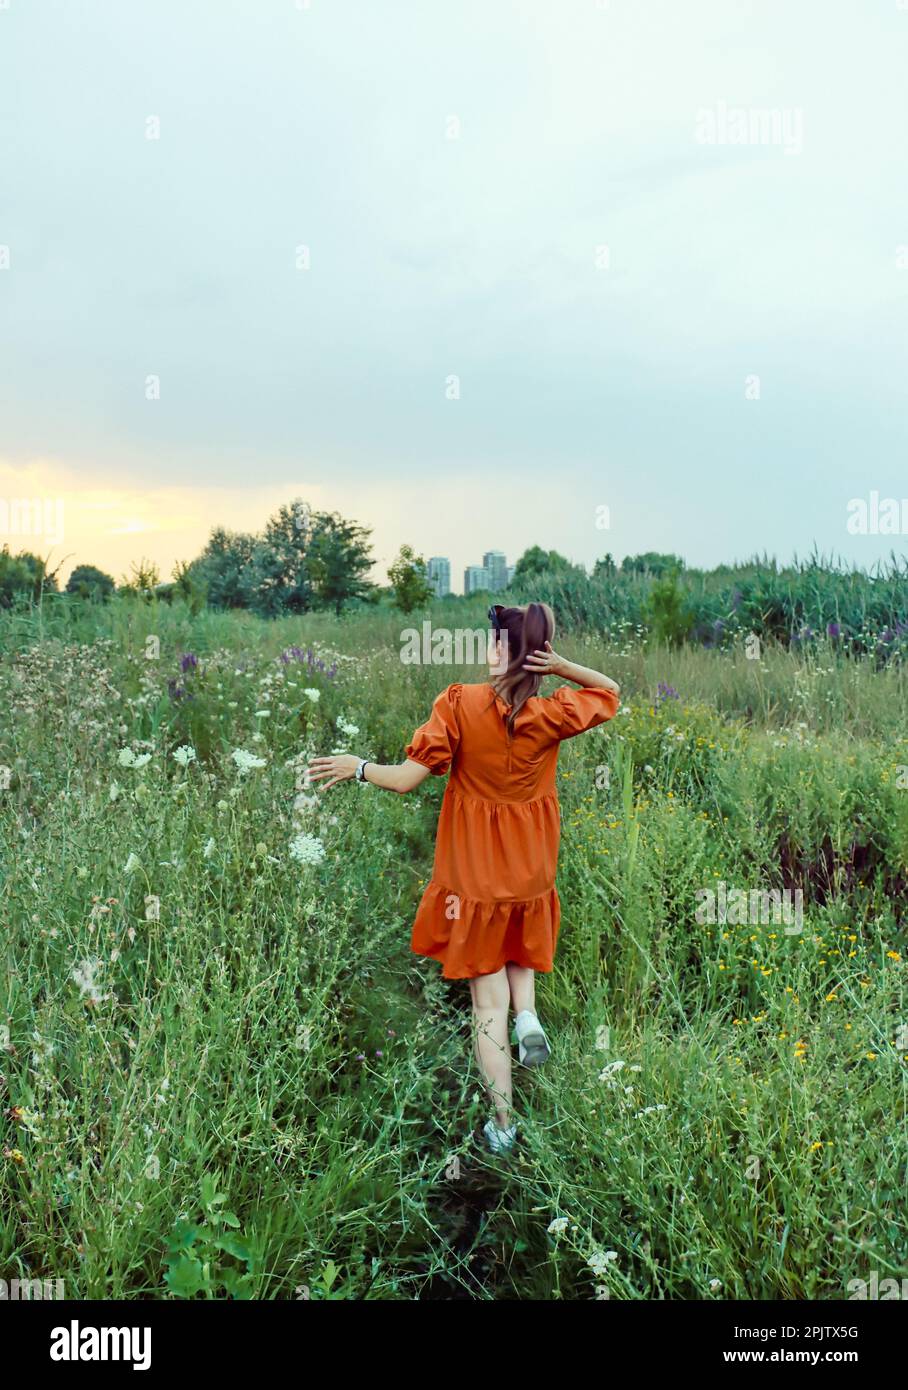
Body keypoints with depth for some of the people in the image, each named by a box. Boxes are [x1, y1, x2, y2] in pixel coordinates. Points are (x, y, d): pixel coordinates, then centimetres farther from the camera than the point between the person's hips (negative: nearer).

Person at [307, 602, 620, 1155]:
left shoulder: (460, 704, -18)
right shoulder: (552, 714, -13)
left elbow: (408, 777, -18)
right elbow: (611, 691, 5)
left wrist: (357, 767, -2)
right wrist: (559, 666, -11)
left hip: (473, 873, -1)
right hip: (531, 872, 2)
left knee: (488, 998, 10)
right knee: (520, 950, 34)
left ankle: (504, 1125, 17)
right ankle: (528, 1013, 6)